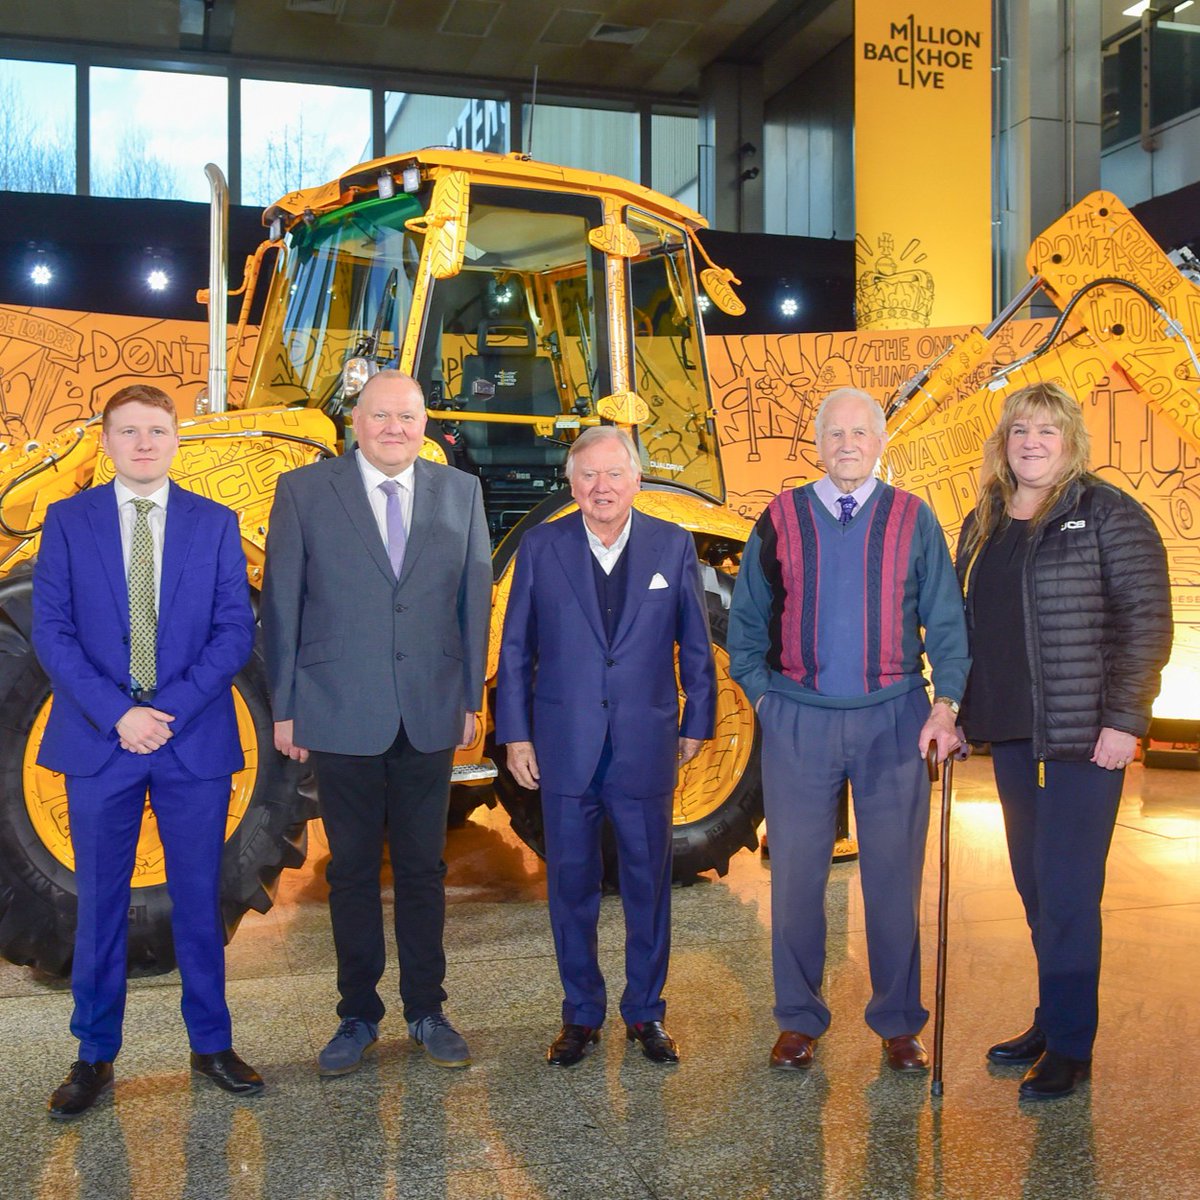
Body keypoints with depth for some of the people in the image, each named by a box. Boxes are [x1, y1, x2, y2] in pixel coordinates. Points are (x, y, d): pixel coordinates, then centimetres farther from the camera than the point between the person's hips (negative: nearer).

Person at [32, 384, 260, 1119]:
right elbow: (52, 631, -2)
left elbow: (236, 631, -2)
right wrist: (115, 713, -13)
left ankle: (212, 1044, 24)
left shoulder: (215, 524, 4)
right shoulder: (68, 521, 4)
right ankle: (96, 1059, 22)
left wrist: (171, 708, -13)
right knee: (100, 904, 8)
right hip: (98, 741, 0)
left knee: (200, 899, 9)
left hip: (195, 741, 0)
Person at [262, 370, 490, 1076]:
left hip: (431, 716, 2)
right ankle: (359, 1016, 24)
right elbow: (282, 605, 1)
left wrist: (472, 698, 6)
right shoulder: (303, 492, 0)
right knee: (353, 871, 9)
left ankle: (427, 1010, 25)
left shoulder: (461, 492, 6)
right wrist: (285, 708, -1)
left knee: (424, 868, 11)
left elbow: (475, 599, 8)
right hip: (341, 717, -1)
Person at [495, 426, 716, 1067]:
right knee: (571, 883, 9)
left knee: (648, 882, 10)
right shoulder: (541, 546, 1)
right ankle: (581, 1013, 26)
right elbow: (516, 648, 4)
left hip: (647, 744, 0)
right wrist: (515, 734, 1)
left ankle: (646, 1012, 26)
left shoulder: (674, 546, 1)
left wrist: (696, 723, 7)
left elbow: (695, 644, 8)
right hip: (565, 745, 0)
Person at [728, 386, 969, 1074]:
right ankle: (800, 1019, 22)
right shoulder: (781, 520, 6)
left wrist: (946, 705, -7)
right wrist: (763, 697, 2)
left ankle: (899, 1023, 22)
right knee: (797, 875, 6)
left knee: (895, 876, 6)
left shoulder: (914, 520, 5)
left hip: (894, 720, 0)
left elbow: (946, 621, 5)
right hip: (798, 722, 1)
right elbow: (746, 622, 12)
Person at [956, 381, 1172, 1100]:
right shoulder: (984, 525, 12)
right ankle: (1055, 1020, 29)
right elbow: (970, 625, 16)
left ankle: (1071, 1048, 11)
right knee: (1034, 883, 14)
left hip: (1083, 735, -6)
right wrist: (957, 709, 9)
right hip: (1010, 733, 6)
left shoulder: (1107, 514, -7)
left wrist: (1126, 719, -15)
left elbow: (1147, 620, -11)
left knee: (1067, 890, -2)